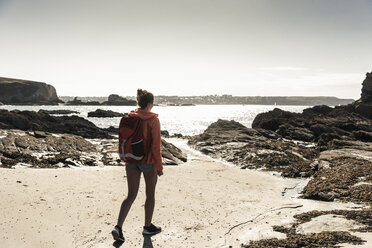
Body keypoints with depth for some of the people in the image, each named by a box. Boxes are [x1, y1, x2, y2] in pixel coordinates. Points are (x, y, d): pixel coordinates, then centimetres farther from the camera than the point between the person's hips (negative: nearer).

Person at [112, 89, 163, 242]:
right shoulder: (153, 120, -15)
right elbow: (156, 145, -16)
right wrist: (159, 166, -8)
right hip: (148, 162, -4)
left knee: (131, 195, 12)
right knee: (150, 194, 15)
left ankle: (118, 227, -1)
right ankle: (147, 227, 29)